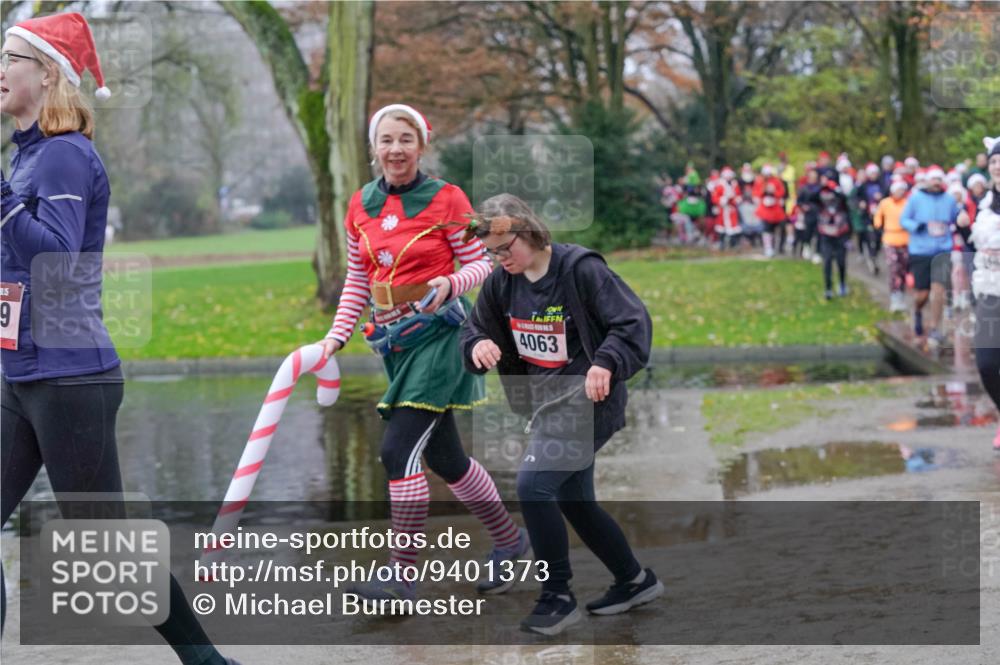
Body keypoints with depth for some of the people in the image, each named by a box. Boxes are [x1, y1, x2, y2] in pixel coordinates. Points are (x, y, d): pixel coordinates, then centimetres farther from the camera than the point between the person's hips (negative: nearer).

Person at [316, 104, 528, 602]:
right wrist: (336, 335, 6)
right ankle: (509, 539, 31)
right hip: (394, 339, 6)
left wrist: (449, 284, -23)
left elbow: (480, 264, -3)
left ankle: (403, 573, -8)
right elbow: (357, 280, 15)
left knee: (400, 448, -15)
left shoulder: (446, 199, -7)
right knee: (443, 456, 12)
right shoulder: (360, 205, 8)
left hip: (440, 332, -6)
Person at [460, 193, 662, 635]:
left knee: (533, 485, -20)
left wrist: (606, 363, -34)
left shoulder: (580, 268, -17)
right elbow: (476, 331, 12)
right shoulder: (501, 283, 3)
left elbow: (634, 322, -18)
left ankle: (558, 598, -8)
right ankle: (636, 582, 34)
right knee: (575, 503, 15)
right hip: (548, 405, 8)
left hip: (589, 400, -8)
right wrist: (478, 347, -12)